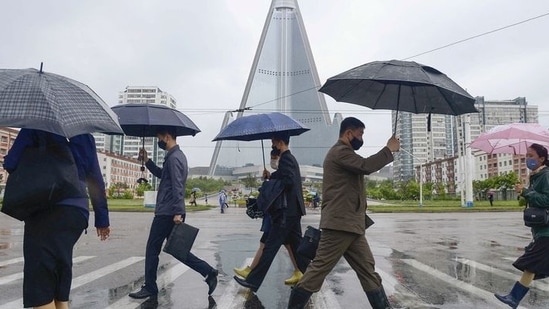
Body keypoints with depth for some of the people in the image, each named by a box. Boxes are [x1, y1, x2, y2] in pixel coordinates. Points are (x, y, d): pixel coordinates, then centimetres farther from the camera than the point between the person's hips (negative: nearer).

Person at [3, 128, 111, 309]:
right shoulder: (85, 136, 14)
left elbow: (10, 163, -5)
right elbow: (96, 179, 13)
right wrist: (102, 218, 15)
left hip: (46, 211, -5)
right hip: (77, 212, 5)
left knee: (40, 282, -2)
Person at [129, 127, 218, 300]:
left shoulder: (173, 157, -15)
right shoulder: (177, 155, 17)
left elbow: (177, 187, -23)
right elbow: (162, 175, 28)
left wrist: (177, 212, -27)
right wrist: (147, 161, 18)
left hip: (166, 213, -10)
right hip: (170, 212, 10)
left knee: (152, 249, 4)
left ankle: (150, 289, 16)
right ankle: (208, 271, 8)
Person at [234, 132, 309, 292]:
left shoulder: (285, 159, -13)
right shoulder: (291, 158, 18)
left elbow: (288, 181, -24)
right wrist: (271, 176, 5)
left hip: (285, 212, -10)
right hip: (293, 210, 10)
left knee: (270, 246, -6)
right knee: (296, 246, 14)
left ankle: (253, 281, 0)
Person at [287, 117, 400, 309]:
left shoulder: (343, 153, 26)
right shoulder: (340, 151, -9)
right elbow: (365, 166, -22)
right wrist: (388, 150, -11)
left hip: (350, 225, 11)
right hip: (339, 224, -11)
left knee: (368, 270, 10)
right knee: (319, 268, -6)